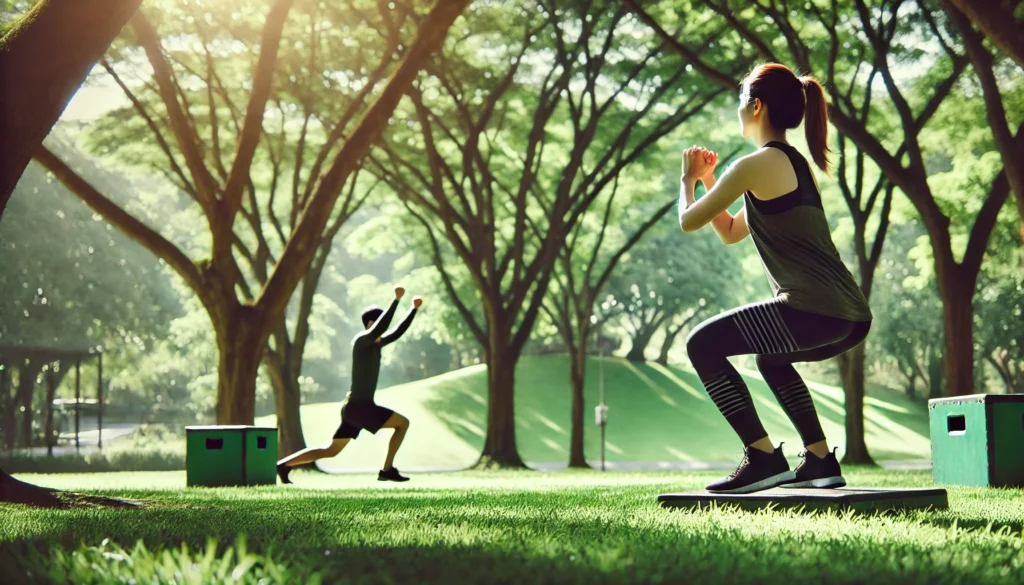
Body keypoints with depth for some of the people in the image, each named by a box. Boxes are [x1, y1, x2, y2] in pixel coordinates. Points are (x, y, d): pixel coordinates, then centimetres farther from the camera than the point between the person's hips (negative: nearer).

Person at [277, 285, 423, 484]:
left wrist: (414, 308, 22)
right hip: (358, 406, -9)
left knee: (331, 451, 12)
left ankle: (283, 465, 9)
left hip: (357, 407, 9)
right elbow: (380, 327, -29)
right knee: (403, 423, -7)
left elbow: (397, 332, 27)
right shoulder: (362, 341, -11)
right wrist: (396, 300, -30)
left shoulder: (376, 343, 15)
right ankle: (387, 470, -5)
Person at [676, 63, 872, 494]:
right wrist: (708, 179, 31)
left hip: (815, 311, -10)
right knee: (771, 357, 34)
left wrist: (688, 178, 18)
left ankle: (763, 457, -7)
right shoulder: (797, 164, 23)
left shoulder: (756, 166, -5)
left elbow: (689, 221, 0)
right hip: (853, 317, 10)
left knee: (703, 344, -2)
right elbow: (730, 232, 32)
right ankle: (820, 461, 29)